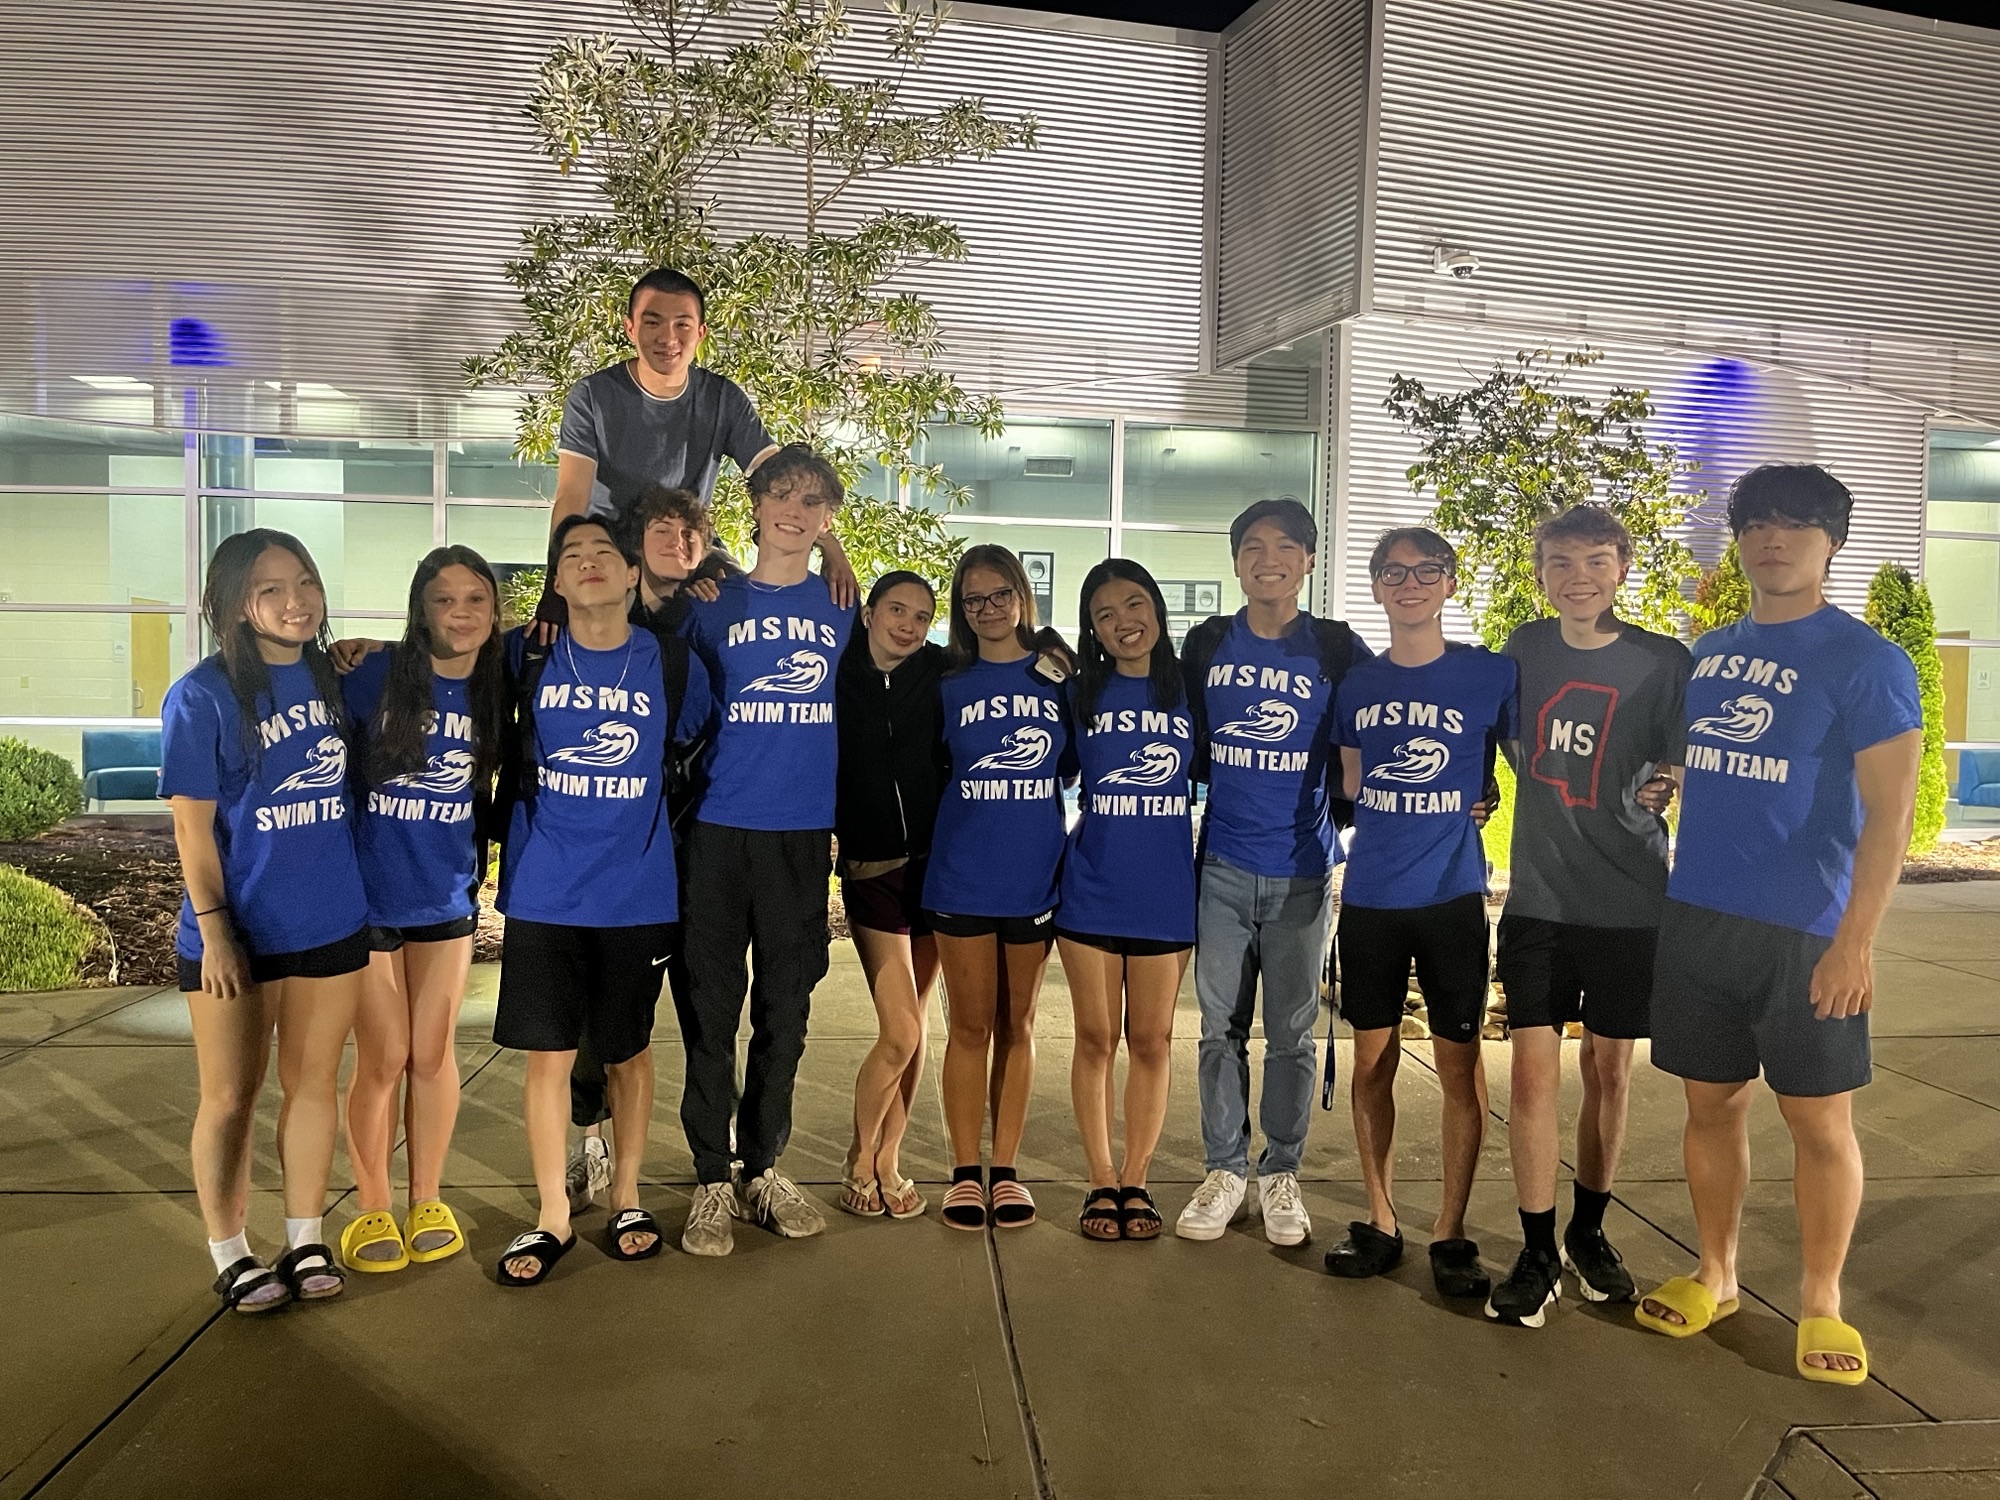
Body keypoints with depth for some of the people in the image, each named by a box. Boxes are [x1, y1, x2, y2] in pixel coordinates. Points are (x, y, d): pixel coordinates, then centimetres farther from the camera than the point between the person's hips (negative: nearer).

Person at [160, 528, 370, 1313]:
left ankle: (305, 1241, 27)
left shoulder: (334, 676, 2)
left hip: (333, 923, 4)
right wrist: (214, 930, -13)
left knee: (313, 1083, 13)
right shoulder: (202, 697, -12)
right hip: (237, 931, -4)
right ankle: (230, 1255, 24)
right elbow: (193, 824, -11)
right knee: (231, 1095, 9)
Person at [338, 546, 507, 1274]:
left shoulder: (495, 686, -3)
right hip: (366, 895, -3)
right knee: (382, 1060, 6)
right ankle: (372, 1210, 23)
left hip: (446, 897, 3)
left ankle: (426, 1201, 26)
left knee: (433, 1054, 11)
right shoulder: (375, 676, -12)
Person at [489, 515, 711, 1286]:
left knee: (628, 1051, 12)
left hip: (638, 895, 0)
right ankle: (552, 1216, 21)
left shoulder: (675, 664, -2)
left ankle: (626, 1198, 31)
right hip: (543, 895, 0)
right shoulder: (527, 657, -1)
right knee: (547, 1054, 4)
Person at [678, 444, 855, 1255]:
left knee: (785, 1007, 9)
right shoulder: (711, 604, 3)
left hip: (805, 833, 2)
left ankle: (764, 1169, 24)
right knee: (711, 1007, 3)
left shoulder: (843, 609, 8)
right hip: (720, 829, -1)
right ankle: (712, 1181, 15)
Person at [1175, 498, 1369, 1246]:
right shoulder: (1205, 643, 4)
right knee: (1220, 1026, 8)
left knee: (1292, 1031, 8)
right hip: (1222, 867, 2)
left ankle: (1281, 1173, 23)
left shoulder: (1337, 648, -1)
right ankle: (1225, 1169, 21)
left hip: (1301, 870, -1)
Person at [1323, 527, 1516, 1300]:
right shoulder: (1357, 682, 6)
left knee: (1458, 1062, 3)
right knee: (1373, 1058, 9)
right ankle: (1380, 1220, 23)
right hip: (1370, 897, 3)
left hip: (1451, 896, -3)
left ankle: (1451, 1232, 17)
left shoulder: (1492, 674, -3)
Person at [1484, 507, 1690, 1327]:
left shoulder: (1666, 663, -6)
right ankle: (1537, 1254, 10)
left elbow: (1681, 775, -3)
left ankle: (1588, 1233, 30)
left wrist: (1660, 790, -19)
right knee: (1533, 1070, -3)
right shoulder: (1525, 647, 2)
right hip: (1538, 898, 1)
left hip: (1630, 901, -1)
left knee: (1610, 1072, 10)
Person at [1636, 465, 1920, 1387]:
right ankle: (1714, 1276, 27)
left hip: (1802, 929, -5)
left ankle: (1821, 1301, 23)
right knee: (1712, 1102, 12)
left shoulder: (1865, 660, -7)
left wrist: (1855, 942, -18)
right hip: (1694, 919, 5)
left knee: (1818, 1117, 5)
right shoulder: (1707, 652, 10)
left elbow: (1889, 811, -12)